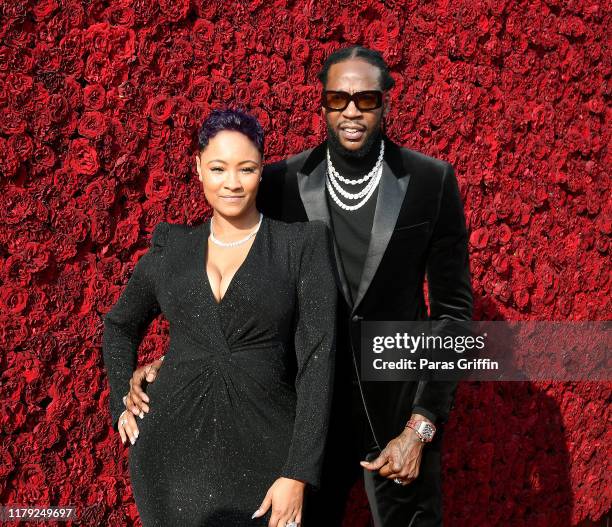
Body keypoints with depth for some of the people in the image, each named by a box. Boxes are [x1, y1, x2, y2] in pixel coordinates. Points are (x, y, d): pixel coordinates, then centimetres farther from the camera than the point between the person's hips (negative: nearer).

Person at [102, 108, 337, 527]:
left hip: (261, 454, -2)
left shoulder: (303, 244, -1)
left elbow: (318, 358, -8)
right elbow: (120, 326, 25)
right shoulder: (173, 249, 8)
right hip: (172, 453, 3)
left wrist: (298, 475, -14)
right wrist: (123, 406, 10)